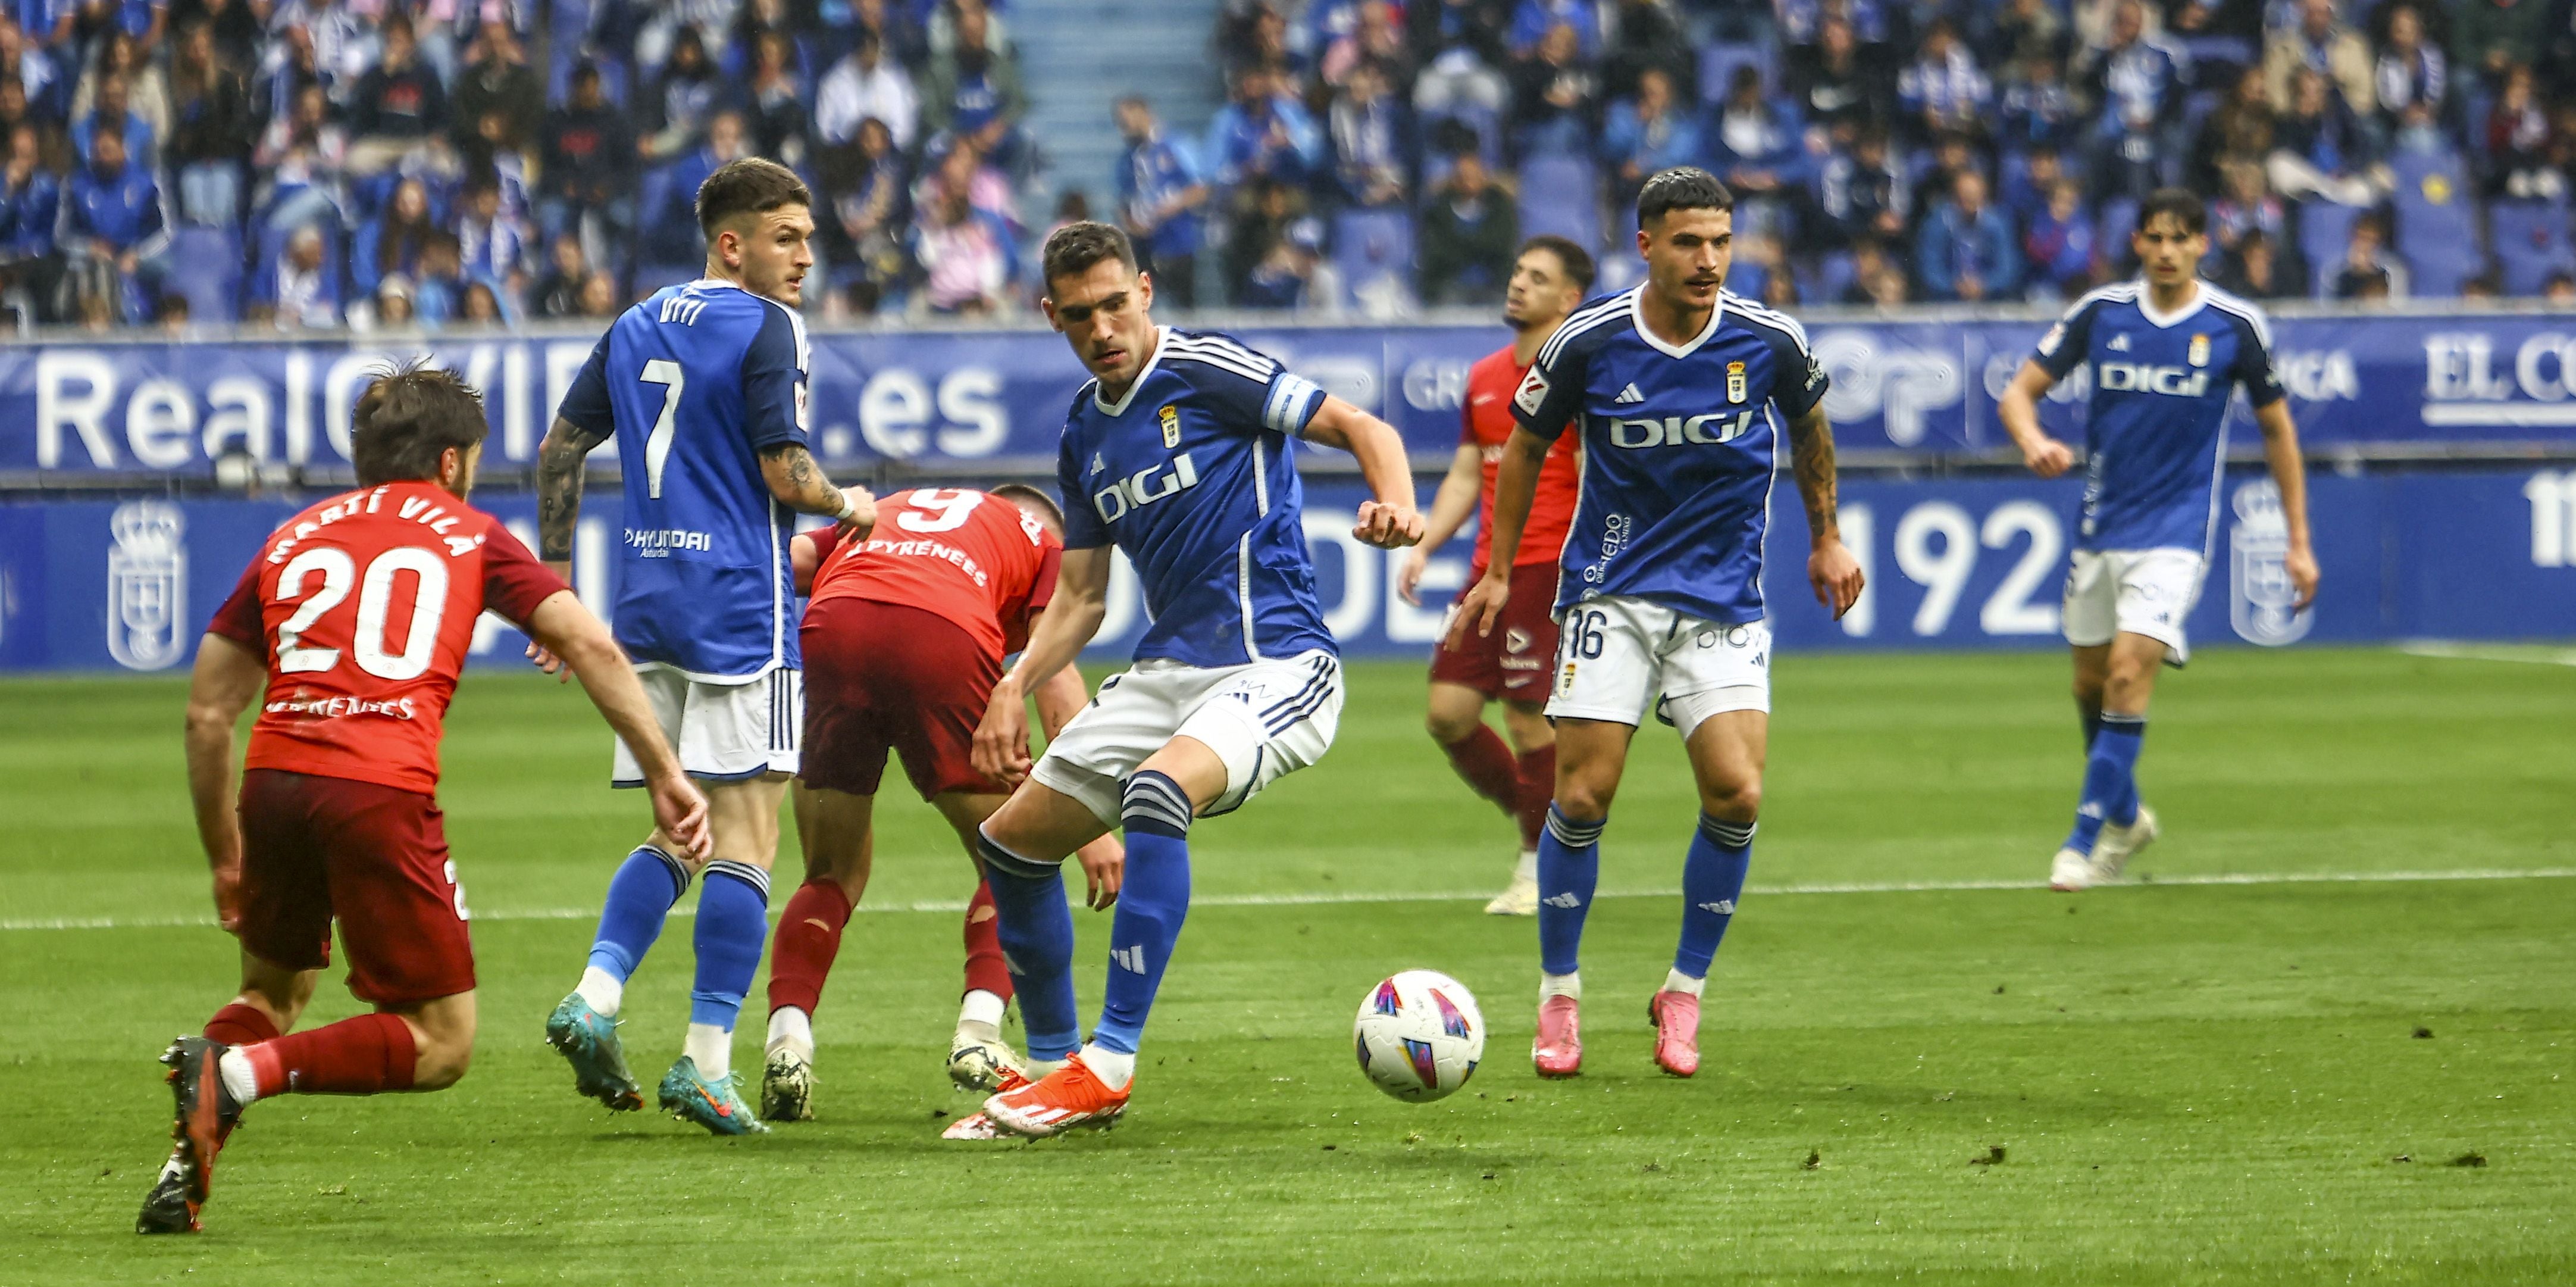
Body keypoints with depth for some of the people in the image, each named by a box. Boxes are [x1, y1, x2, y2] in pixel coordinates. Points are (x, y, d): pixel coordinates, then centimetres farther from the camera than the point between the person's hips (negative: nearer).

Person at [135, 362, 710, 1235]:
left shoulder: (295, 538, 24)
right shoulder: (468, 535, 18)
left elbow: (206, 714, 21)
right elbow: (589, 645, 6)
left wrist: (226, 859, 29)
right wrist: (665, 775, 7)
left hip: (274, 777, 4)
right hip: (384, 790, -4)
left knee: (273, 990, 28)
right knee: (441, 1044, 5)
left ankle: (186, 1170, 4)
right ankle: (239, 1071, -16)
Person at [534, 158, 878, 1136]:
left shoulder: (637, 328, 14)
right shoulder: (763, 329, -8)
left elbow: (559, 449, 16)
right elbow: (785, 474, -14)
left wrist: (556, 579, 21)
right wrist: (849, 506, 6)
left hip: (648, 604, 7)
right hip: (739, 605, -7)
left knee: (677, 831, 14)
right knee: (745, 835, -4)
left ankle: (596, 995, -7)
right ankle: (706, 1061, -9)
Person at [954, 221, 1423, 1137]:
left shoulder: (1203, 372, -8)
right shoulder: (1084, 433, 13)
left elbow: (1363, 428, -12)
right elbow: (1081, 594, 20)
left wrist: (1396, 508, -32)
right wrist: (1015, 689, 7)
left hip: (1275, 666, -8)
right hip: (1167, 673, 8)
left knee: (1158, 789, -35)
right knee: (1011, 842, 9)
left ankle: (1111, 1063, -31)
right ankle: (1051, 1068, 24)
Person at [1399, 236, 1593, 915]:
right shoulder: (1485, 377, 16)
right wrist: (1423, 547, 8)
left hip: (1551, 568, -7)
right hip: (1491, 567, 7)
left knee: (1528, 715, -8)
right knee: (1448, 711, 1)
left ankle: (1542, 869, 6)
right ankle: (1533, 818, 20)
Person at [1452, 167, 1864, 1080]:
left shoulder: (1770, 342, -6)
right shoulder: (1587, 344, -9)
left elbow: (1809, 428, 17)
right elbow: (1527, 445, 9)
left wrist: (1825, 539, 23)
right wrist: (1499, 573, 12)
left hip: (1725, 604, 1)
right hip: (1612, 594, -1)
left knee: (1736, 797, -13)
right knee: (1583, 797, -8)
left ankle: (1684, 994, 7)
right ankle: (1559, 996, 10)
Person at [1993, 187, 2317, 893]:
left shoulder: (2236, 326, -5)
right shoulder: (2100, 313, -1)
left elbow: (2277, 431, 6)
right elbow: (2019, 392, 2)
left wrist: (2299, 543, 5)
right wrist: (2033, 440, -22)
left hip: (2176, 531, -3)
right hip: (2101, 526, 3)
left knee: (2130, 671, -18)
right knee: (2091, 682, 11)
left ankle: (2085, 841, -13)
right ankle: (2126, 815, 36)